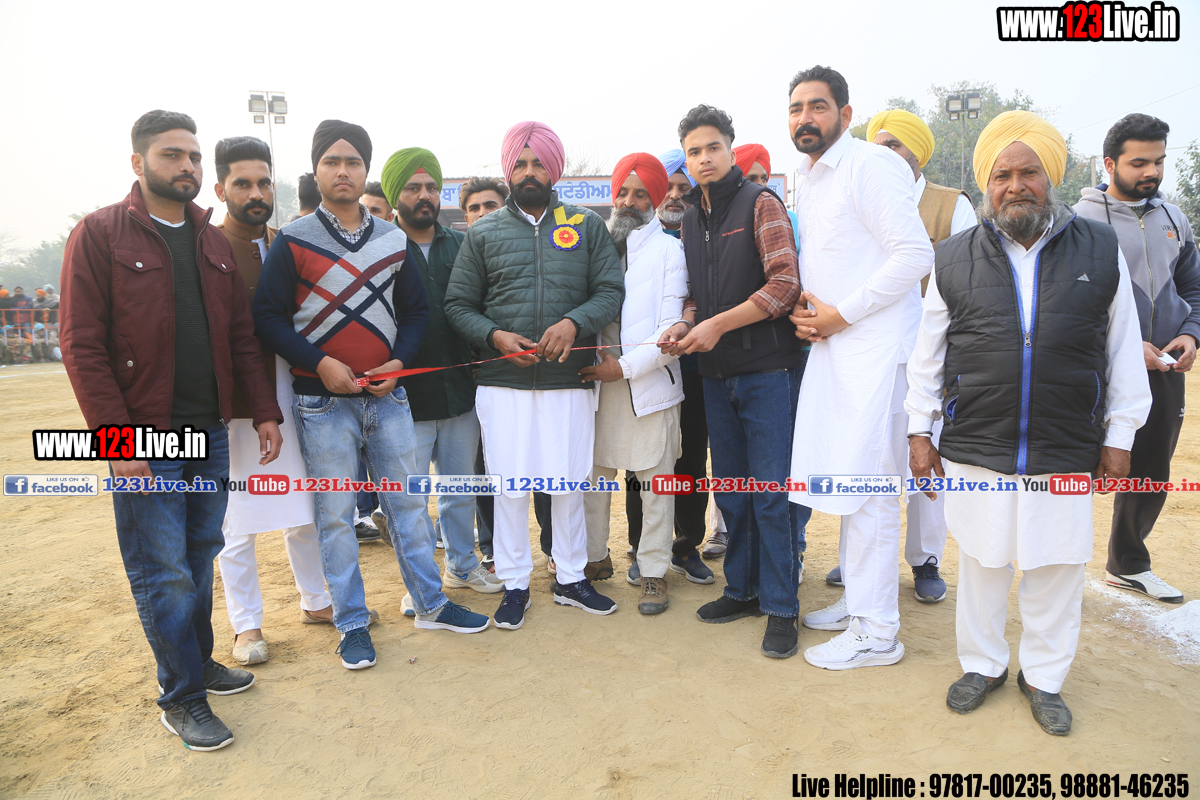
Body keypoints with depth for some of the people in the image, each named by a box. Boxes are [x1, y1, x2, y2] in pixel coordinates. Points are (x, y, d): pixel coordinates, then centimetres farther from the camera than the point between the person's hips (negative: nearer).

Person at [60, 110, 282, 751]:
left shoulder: (214, 242, 13)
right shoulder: (99, 234, -4)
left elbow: (242, 336, 12)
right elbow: (82, 345, -9)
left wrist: (264, 411, 5)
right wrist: (116, 436, -15)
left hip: (210, 432, 5)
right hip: (144, 440, -5)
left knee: (201, 558, 15)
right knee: (163, 572, 1)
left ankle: (198, 661, 32)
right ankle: (181, 699, 15)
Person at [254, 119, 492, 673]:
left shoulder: (393, 241, 8)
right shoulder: (293, 241, -2)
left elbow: (415, 310, 12)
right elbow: (268, 316, -3)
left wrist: (400, 361, -4)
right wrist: (319, 362, -14)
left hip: (386, 394, 3)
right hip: (323, 401, -3)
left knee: (406, 501, 10)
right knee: (336, 514, 4)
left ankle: (430, 604, 24)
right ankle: (352, 624, 18)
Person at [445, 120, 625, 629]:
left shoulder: (587, 225, 9)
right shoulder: (483, 233, 8)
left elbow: (611, 291, 3)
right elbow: (458, 305, 7)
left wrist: (574, 323, -15)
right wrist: (495, 336, -11)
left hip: (569, 379, 1)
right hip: (503, 382, 0)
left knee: (567, 483, 8)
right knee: (510, 486, 4)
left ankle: (571, 578, 26)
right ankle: (515, 584, 21)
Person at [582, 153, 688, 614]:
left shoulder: (668, 249, 4)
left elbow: (670, 326, -4)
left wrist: (626, 367, -11)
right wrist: (587, 362, -3)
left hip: (650, 381, -3)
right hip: (597, 380, 3)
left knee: (655, 481, 2)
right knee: (592, 473, 8)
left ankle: (653, 572, 14)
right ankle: (590, 560, 24)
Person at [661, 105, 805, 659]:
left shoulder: (760, 203, -4)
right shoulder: (691, 219, 15)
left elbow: (785, 283, -14)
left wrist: (718, 325, -16)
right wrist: (684, 327, 0)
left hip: (767, 369, -6)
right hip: (716, 374, 6)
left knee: (770, 492, -4)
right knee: (730, 489, 13)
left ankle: (780, 607, 9)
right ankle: (743, 589, 28)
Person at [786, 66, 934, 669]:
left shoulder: (871, 165, -10)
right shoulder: (808, 180, 18)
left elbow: (915, 254, -17)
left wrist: (841, 314, -15)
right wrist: (801, 308, 6)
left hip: (875, 346, -9)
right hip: (831, 344, 9)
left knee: (865, 484, -6)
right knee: (846, 479, 15)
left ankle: (876, 632, 7)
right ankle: (857, 600, 30)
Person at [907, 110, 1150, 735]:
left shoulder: (1101, 251, 3)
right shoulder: (955, 259, 2)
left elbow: (1124, 350, 7)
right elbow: (927, 352, 6)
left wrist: (1119, 435, 6)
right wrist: (920, 432, 4)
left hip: (1066, 454, 1)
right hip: (974, 452, 0)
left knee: (1057, 571, 11)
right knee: (980, 563, 12)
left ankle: (1044, 676, 32)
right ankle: (982, 664, 33)